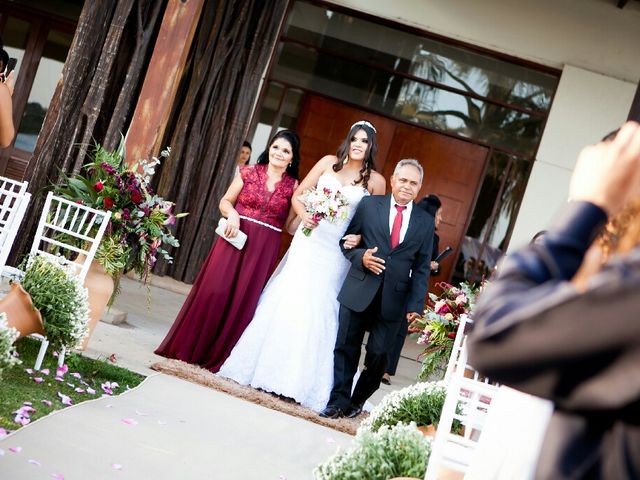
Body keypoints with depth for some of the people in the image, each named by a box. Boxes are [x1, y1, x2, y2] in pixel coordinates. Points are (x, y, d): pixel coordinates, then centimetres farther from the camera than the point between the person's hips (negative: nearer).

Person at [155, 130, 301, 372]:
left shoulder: (293, 186, 3)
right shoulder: (249, 172, 3)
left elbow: (290, 224, 5)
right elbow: (225, 201, 8)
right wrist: (232, 213, -11)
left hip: (264, 249, 1)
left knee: (243, 299, 3)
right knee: (214, 290, -1)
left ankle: (217, 355, 15)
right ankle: (188, 347, 13)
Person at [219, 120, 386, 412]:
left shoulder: (375, 181, 0)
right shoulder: (329, 162, 4)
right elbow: (298, 195, 6)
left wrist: (360, 238, -12)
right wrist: (304, 215, -13)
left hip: (337, 253, -1)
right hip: (309, 242, 1)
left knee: (318, 310, -1)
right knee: (286, 300, 2)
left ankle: (301, 381, 9)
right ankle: (267, 369, 15)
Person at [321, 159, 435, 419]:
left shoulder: (425, 222, 7)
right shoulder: (369, 205, 4)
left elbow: (421, 268, 6)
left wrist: (415, 304, -1)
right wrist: (361, 257, -12)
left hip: (393, 299, 1)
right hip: (359, 291, 0)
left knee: (378, 354, 2)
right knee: (346, 348, 4)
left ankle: (358, 401, 22)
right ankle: (338, 400, 15)